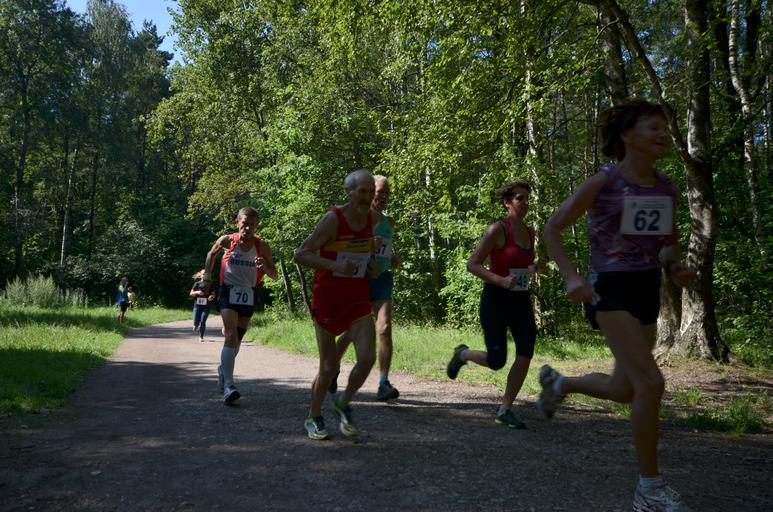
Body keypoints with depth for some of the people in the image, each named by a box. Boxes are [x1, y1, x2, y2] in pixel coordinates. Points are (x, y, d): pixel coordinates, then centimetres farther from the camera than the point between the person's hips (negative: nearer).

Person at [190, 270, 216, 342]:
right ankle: (196, 326, 35)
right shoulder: (197, 283, 5)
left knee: (203, 322, -8)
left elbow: (213, 294, 10)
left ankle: (201, 337, 7)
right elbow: (191, 293, 5)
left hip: (206, 306, 0)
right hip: (197, 306, 0)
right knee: (196, 322, -3)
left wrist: (212, 297, -13)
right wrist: (197, 292, -14)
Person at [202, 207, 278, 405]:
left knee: (238, 339, 14)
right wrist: (207, 277, 13)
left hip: (248, 295, 3)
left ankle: (223, 369, 41)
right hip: (229, 292, -2)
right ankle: (228, 386, -21)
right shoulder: (227, 241, -8)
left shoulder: (262, 246, -7)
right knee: (231, 336, -18)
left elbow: (274, 275, -3)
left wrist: (265, 267, -24)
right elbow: (211, 254, 14)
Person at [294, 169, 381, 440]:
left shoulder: (373, 218, 1)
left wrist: (372, 265, 3)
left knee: (368, 357, -10)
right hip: (328, 299, -4)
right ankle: (314, 418, 28)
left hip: (358, 300, 5)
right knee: (328, 366, 4)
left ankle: (343, 403, 18)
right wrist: (336, 266, -27)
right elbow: (300, 255, -16)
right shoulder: (333, 219, -16)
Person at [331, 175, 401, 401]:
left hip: (382, 279, 4)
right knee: (351, 332, 6)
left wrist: (394, 259, 7)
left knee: (385, 329, -13)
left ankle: (384, 384, -11)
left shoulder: (389, 221, 13)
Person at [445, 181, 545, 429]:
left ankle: (504, 410, 4)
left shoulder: (529, 231, 9)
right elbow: (472, 264, -13)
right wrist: (501, 280, -25)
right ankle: (462, 354, 28)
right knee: (496, 362, -5)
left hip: (521, 301, 6)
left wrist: (535, 268, 2)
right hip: (496, 299, -6)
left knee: (526, 353, -9)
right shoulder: (497, 229, -11)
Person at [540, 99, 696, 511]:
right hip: (611, 290, -7)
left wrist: (675, 267, 0)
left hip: (647, 291, 7)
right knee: (650, 383, -17)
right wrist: (571, 278, -18)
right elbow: (552, 230, -5)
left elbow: (670, 240, 22)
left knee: (624, 390, 13)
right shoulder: (601, 183, -10)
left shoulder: (665, 187, 8)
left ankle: (558, 382, 42)